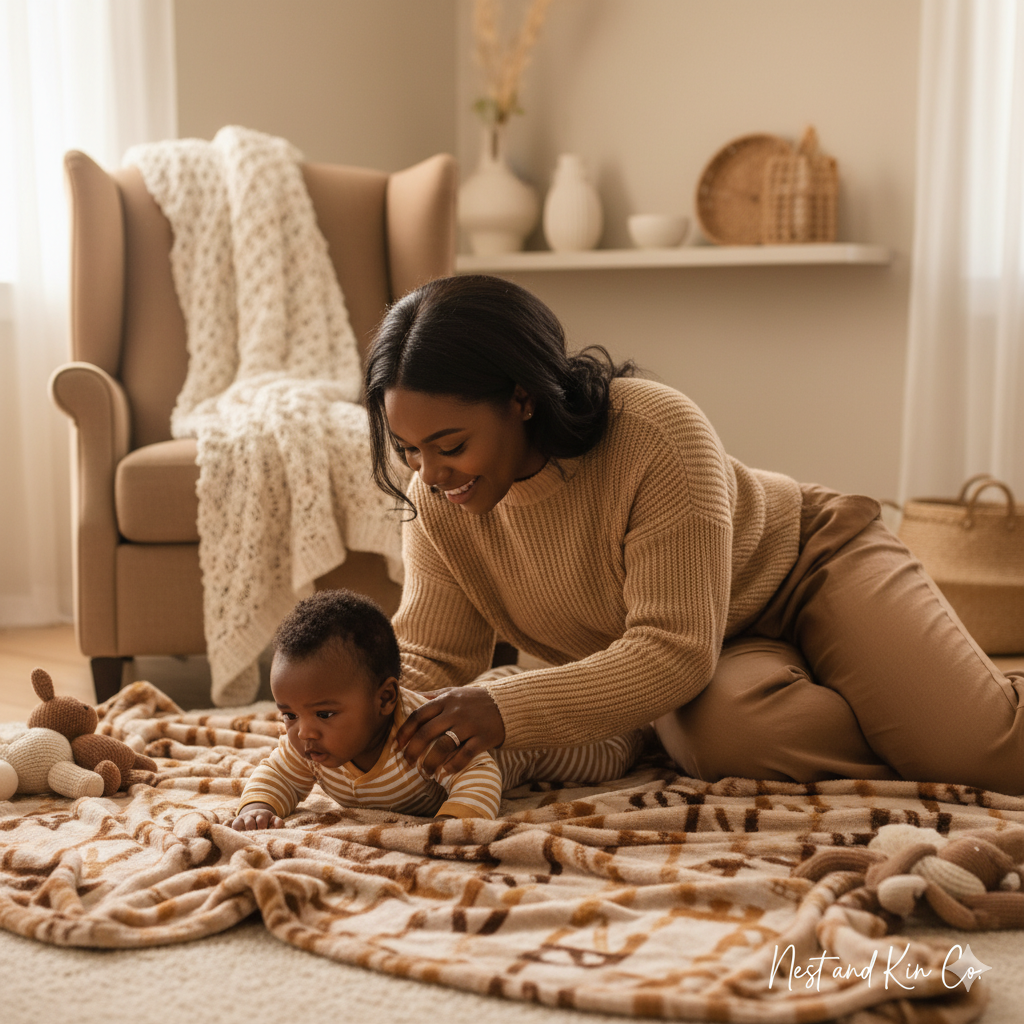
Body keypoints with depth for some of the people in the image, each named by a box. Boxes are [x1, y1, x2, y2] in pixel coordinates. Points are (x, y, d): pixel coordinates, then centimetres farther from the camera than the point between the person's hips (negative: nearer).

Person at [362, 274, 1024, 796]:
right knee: (720, 734, -34)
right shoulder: (435, 502, -16)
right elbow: (427, 659, -10)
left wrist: (509, 711, -46)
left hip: (808, 562, -4)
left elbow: (674, 651, -36)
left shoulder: (659, 435, -34)